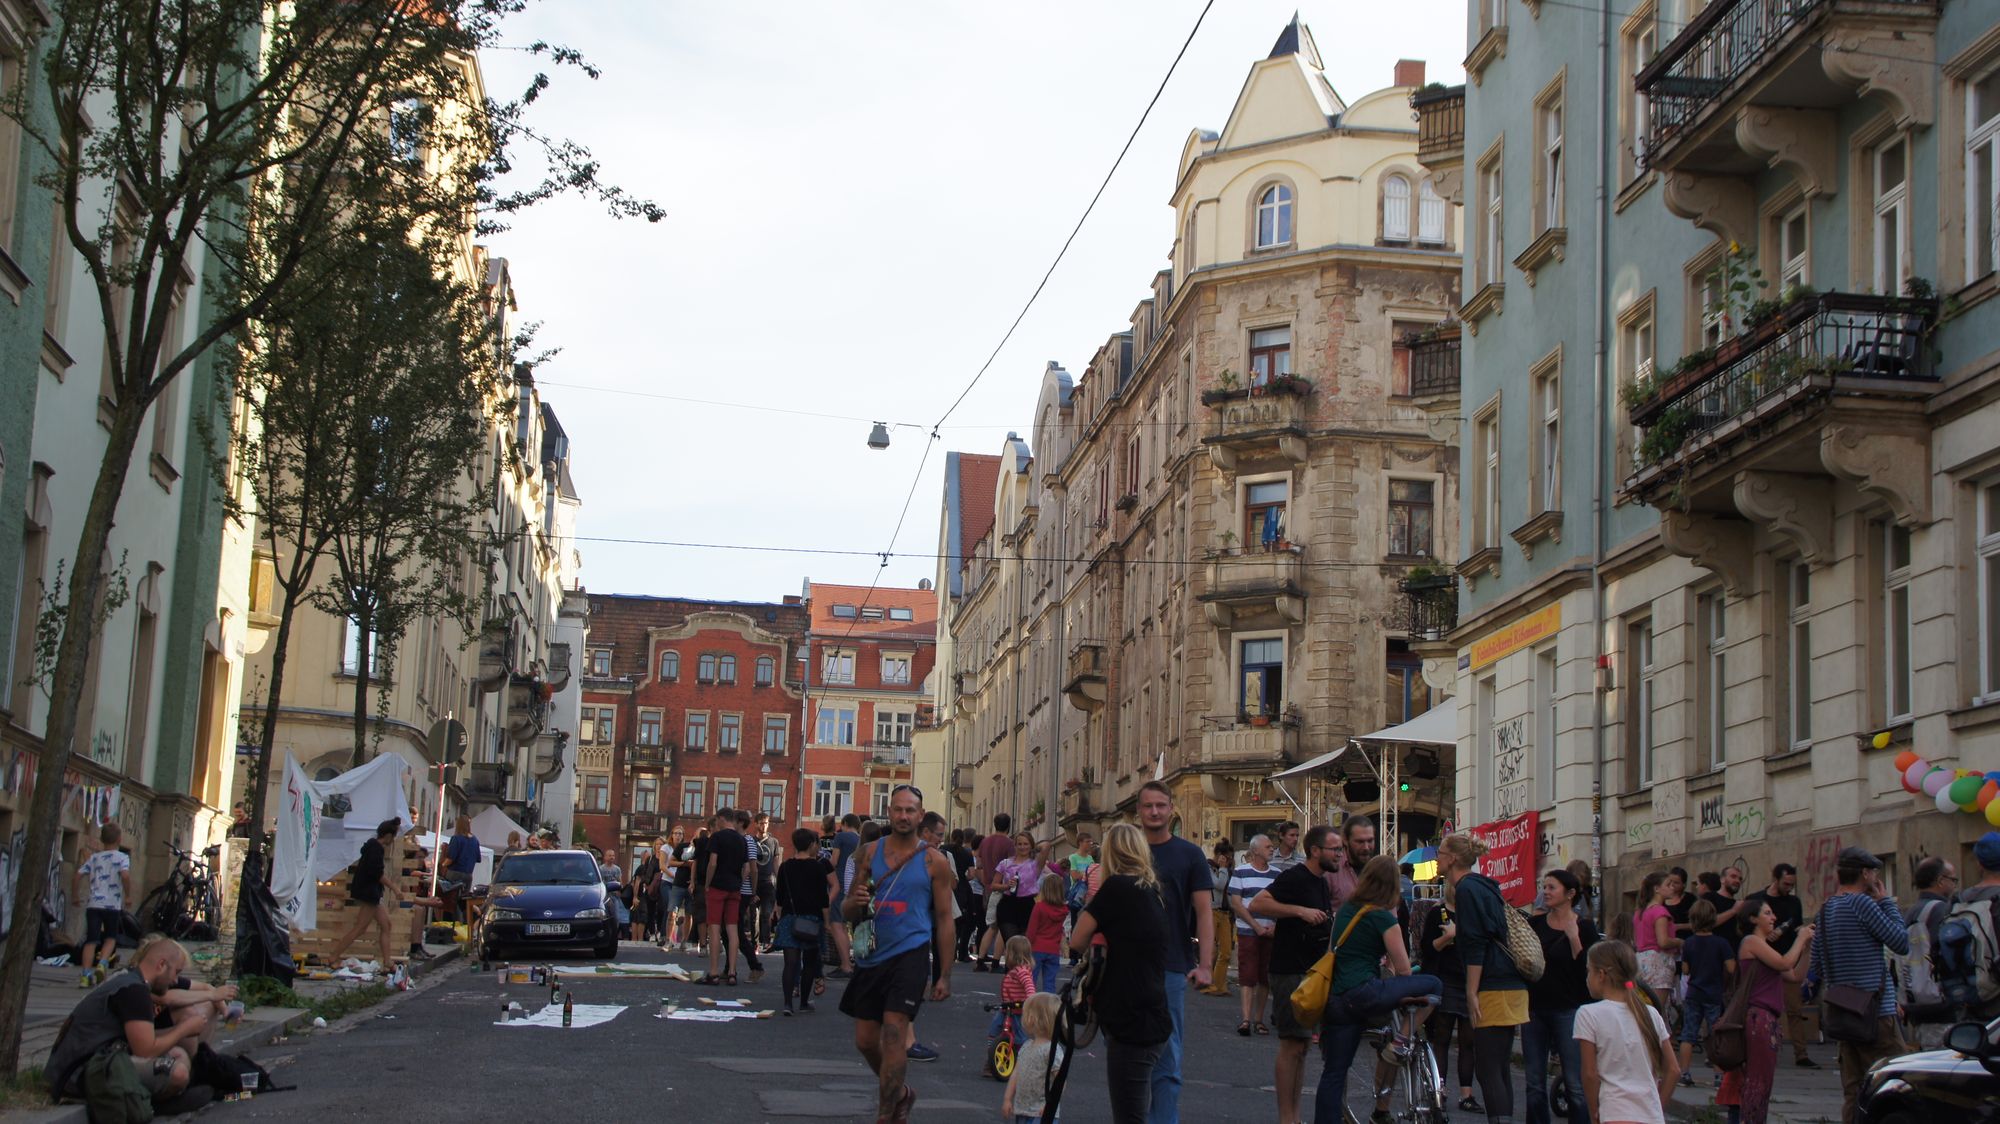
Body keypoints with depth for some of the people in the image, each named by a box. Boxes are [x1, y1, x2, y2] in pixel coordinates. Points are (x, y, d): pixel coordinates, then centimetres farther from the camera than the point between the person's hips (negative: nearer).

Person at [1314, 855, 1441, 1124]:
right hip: (1365, 993, -7)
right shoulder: (1384, 917, -4)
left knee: (1334, 1073, 9)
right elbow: (1403, 969, -3)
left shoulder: (1344, 911, 17)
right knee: (1433, 986, 0)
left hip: (1335, 998, 7)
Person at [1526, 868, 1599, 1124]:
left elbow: (1587, 972, -11)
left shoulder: (1584, 928, -3)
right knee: (1534, 1083, 6)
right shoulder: (1535, 924, 7)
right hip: (1535, 1009, 4)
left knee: (1576, 1083, -5)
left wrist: (1573, 938, -18)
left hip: (1569, 1011, -4)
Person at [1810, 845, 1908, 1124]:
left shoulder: (1825, 909, 13)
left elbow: (1817, 968, 17)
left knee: (1853, 1090, 8)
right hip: (1874, 1009, -8)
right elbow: (1901, 942, -7)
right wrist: (1887, 901, 0)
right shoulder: (1863, 903, -11)